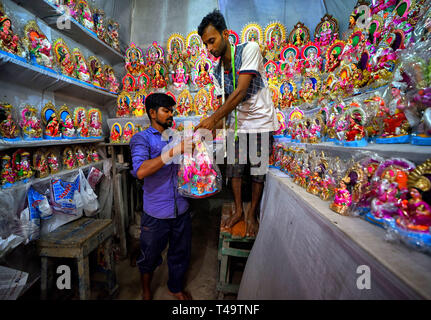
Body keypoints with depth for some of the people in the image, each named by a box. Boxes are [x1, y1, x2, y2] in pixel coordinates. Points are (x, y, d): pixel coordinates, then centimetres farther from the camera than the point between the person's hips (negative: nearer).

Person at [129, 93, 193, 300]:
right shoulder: (141, 138, -7)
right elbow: (140, 171, -25)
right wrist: (174, 151, -29)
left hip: (181, 209, 5)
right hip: (156, 213, -4)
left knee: (180, 253, 21)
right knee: (150, 255, 17)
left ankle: (176, 288, 47)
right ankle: (146, 291, 47)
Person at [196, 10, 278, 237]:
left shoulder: (249, 49, -13)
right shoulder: (217, 71, 6)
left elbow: (241, 92, -23)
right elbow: (225, 102, 8)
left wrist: (213, 118, -25)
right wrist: (214, 127, -8)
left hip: (260, 122, -5)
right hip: (237, 125, 6)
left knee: (258, 171, 2)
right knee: (234, 169, 6)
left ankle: (251, 214, 21)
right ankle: (238, 210, 25)